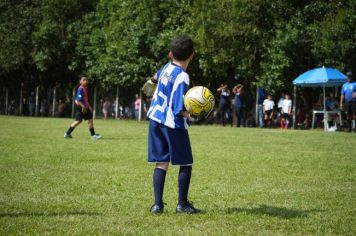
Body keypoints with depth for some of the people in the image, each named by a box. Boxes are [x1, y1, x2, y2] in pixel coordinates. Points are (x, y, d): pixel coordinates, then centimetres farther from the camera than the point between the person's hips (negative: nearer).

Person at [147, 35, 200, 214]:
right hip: (173, 125, -7)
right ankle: (182, 204, 8)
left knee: (161, 163, 6)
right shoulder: (182, 77, -20)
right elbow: (180, 110, -25)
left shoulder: (166, 67, 2)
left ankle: (157, 204, 2)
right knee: (186, 164, 6)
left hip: (155, 119, 7)